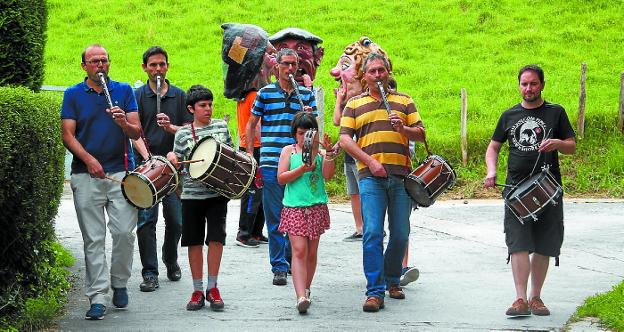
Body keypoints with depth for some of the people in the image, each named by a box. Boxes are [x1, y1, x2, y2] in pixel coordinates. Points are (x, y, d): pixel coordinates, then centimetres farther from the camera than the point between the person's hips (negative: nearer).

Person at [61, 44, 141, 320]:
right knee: (93, 239, -2)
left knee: (124, 232, -7)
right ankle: (97, 297, 0)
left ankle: (119, 283, 16)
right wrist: (88, 159, -14)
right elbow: (68, 135, 1)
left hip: (121, 172, 1)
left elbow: (137, 133, 5)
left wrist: (123, 123, -18)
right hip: (86, 176, -1)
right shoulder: (73, 95, 8)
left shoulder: (124, 91, 10)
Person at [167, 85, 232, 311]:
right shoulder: (183, 134, 3)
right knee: (194, 241, 5)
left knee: (215, 238, -4)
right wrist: (171, 156, -14)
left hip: (218, 193, 0)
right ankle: (198, 290, 14)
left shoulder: (221, 127, 7)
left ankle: (212, 288, 8)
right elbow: (178, 161, 7)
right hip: (192, 194, 0)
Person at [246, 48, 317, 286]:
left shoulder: (306, 94, 11)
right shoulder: (265, 93, 6)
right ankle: (279, 267, 5)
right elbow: (251, 124, 12)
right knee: (274, 219, 0)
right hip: (271, 164, -2)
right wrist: (250, 155, 4)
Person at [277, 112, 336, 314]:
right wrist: (303, 169, -13)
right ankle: (301, 296, -23)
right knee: (299, 250, -13)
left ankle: (305, 290, 24)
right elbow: (281, 178, -1)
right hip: (294, 207, -2)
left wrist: (328, 153, -14)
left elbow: (328, 175, -5)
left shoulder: (320, 153, 9)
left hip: (317, 207, 2)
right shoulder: (289, 151, 7)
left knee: (311, 252, 8)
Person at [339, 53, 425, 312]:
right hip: (370, 176, -2)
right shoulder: (354, 104, 13)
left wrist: (403, 129, -10)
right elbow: (345, 139, 3)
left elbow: (421, 134, 12)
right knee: (372, 233, -12)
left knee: (400, 234, 5)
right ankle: (375, 291, -13)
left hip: (401, 175, 2)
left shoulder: (404, 101, 16)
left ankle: (392, 280, 25)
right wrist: (370, 162, -9)